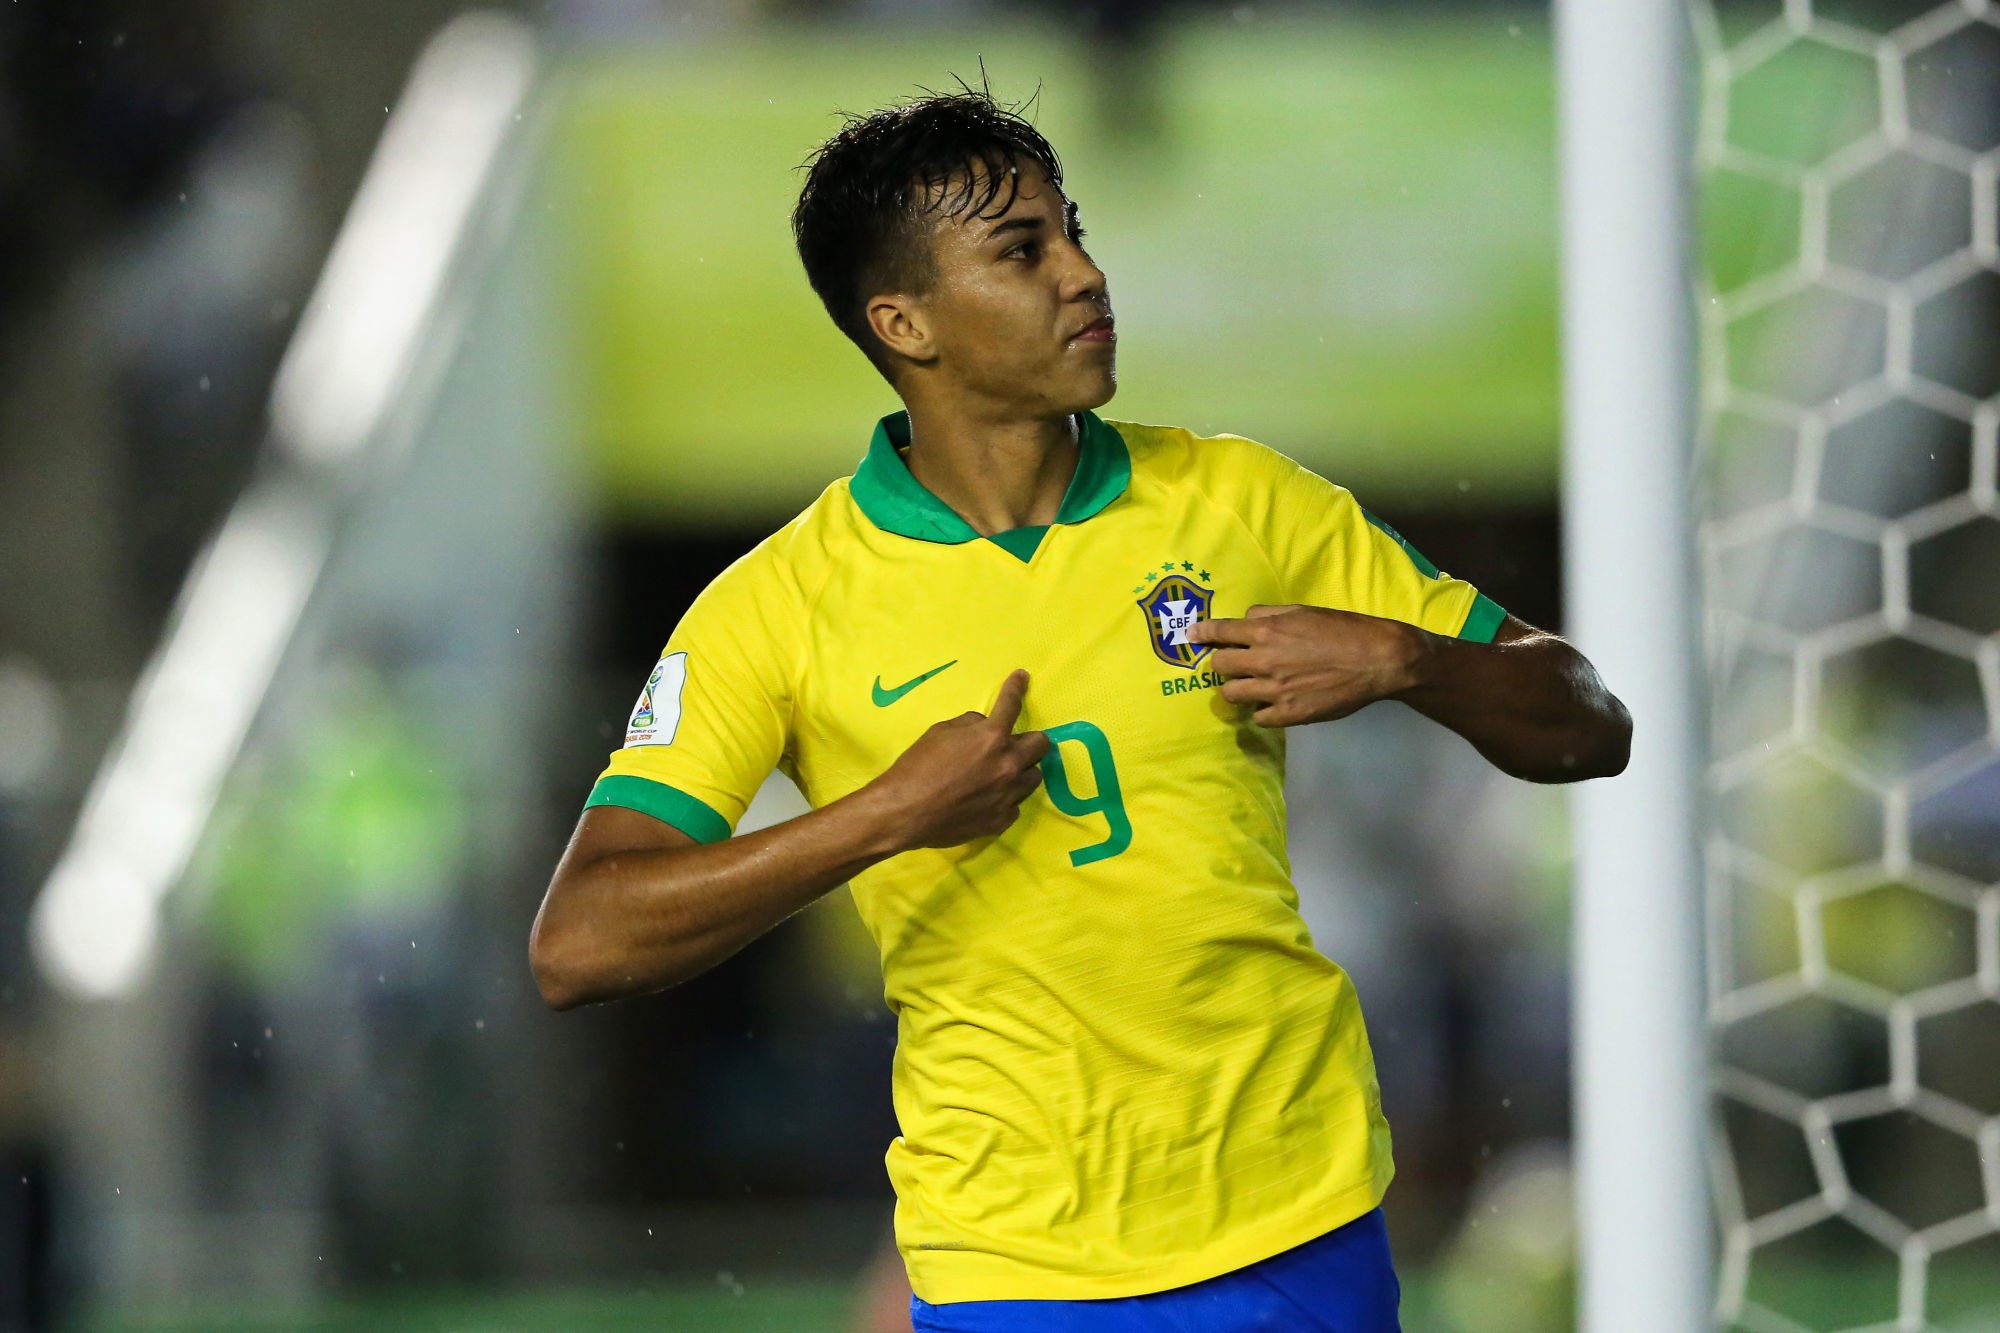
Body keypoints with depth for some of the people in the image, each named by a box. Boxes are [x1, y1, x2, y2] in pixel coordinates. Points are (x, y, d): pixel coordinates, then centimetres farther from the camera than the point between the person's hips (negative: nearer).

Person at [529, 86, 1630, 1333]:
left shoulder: (1239, 498, 3)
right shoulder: (781, 607, -6)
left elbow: (1585, 731, 7)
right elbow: (577, 946, -15)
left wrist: (1397, 659, -13)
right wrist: (889, 816, -21)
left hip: (1306, 1227, 2)